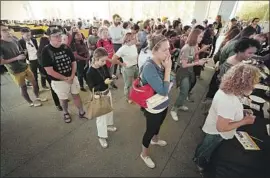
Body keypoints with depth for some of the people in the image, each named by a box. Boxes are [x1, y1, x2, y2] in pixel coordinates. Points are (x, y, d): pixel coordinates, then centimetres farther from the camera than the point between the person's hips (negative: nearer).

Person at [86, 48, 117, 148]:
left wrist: (111, 77, -16)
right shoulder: (90, 73, -24)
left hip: (107, 92, 7)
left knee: (109, 110, 25)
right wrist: (104, 83, -31)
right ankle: (101, 136, 27)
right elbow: (92, 88, -23)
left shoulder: (104, 66, -6)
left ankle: (108, 125, 53)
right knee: (101, 116, 6)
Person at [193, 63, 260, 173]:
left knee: (205, 148, 34)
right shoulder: (229, 101, -41)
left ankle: (198, 158, 60)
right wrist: (244, 121, -25)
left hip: (214, 130, 8)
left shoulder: (226, 90, -11)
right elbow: (221, 127, -33)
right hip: (216, 134, -8)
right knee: (206, 152, 23)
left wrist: (240, 112, -3)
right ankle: (200, 164, 51)